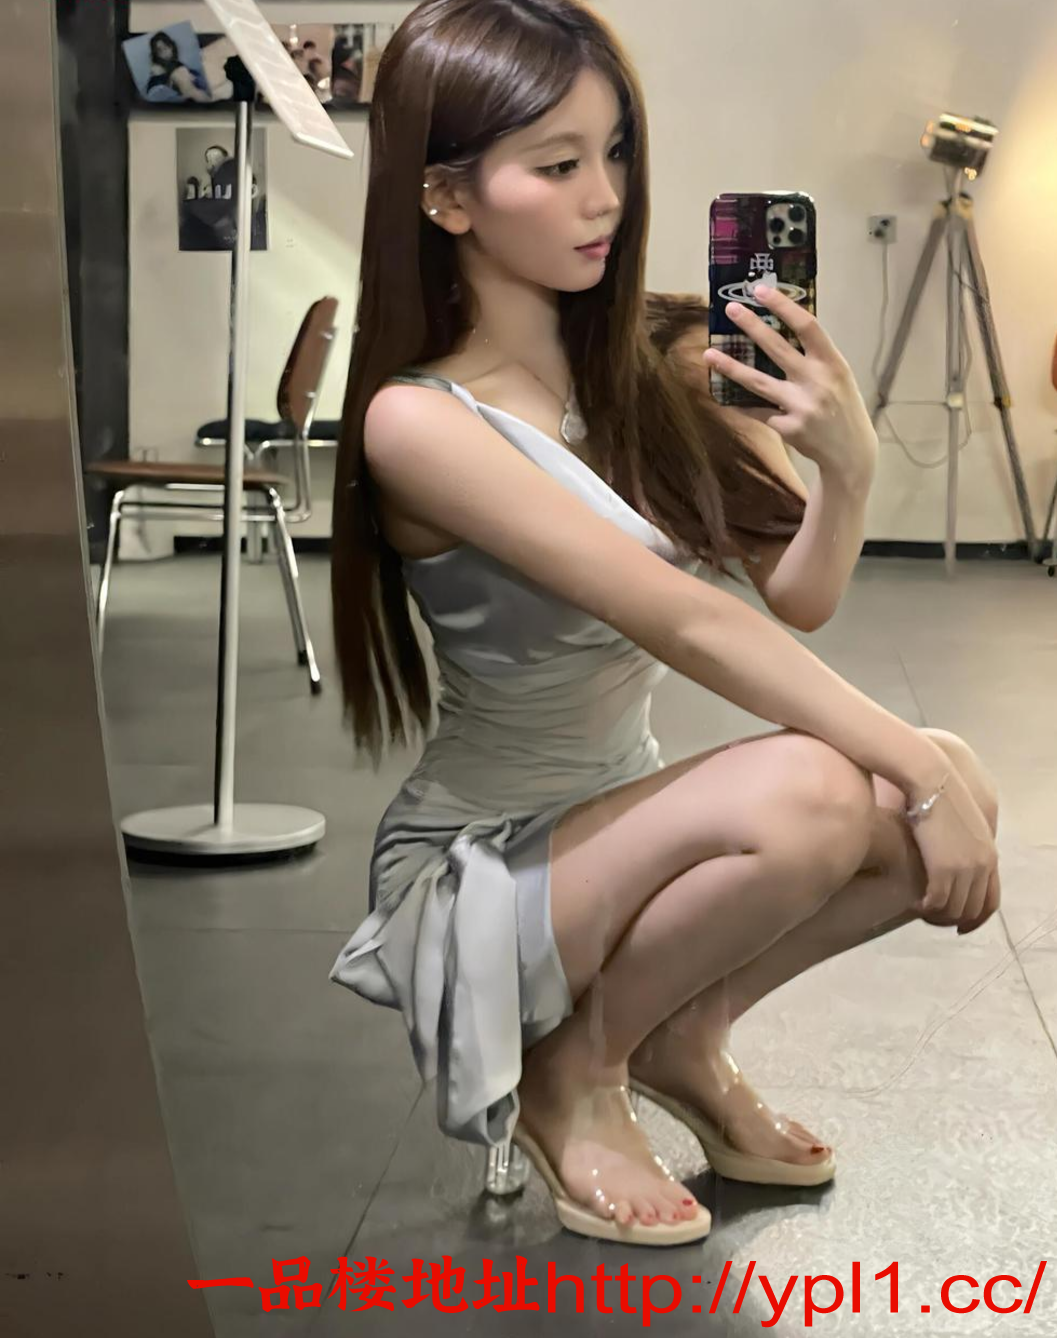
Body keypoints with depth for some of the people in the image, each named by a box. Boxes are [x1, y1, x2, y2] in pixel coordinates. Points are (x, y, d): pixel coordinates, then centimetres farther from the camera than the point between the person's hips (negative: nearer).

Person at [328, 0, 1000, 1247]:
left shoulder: (627, 371, 0)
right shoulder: (419, 423, -22)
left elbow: (793, 596, -1)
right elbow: (683, 620, -29)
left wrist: (847, 468, -21)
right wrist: (917, 768, -28)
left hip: (622, 828, 7)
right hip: (477, 874, -7)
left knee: (946, 791, -15)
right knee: (807, 793, -32)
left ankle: (684, 1037, 8)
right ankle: (573, 1074, -4)